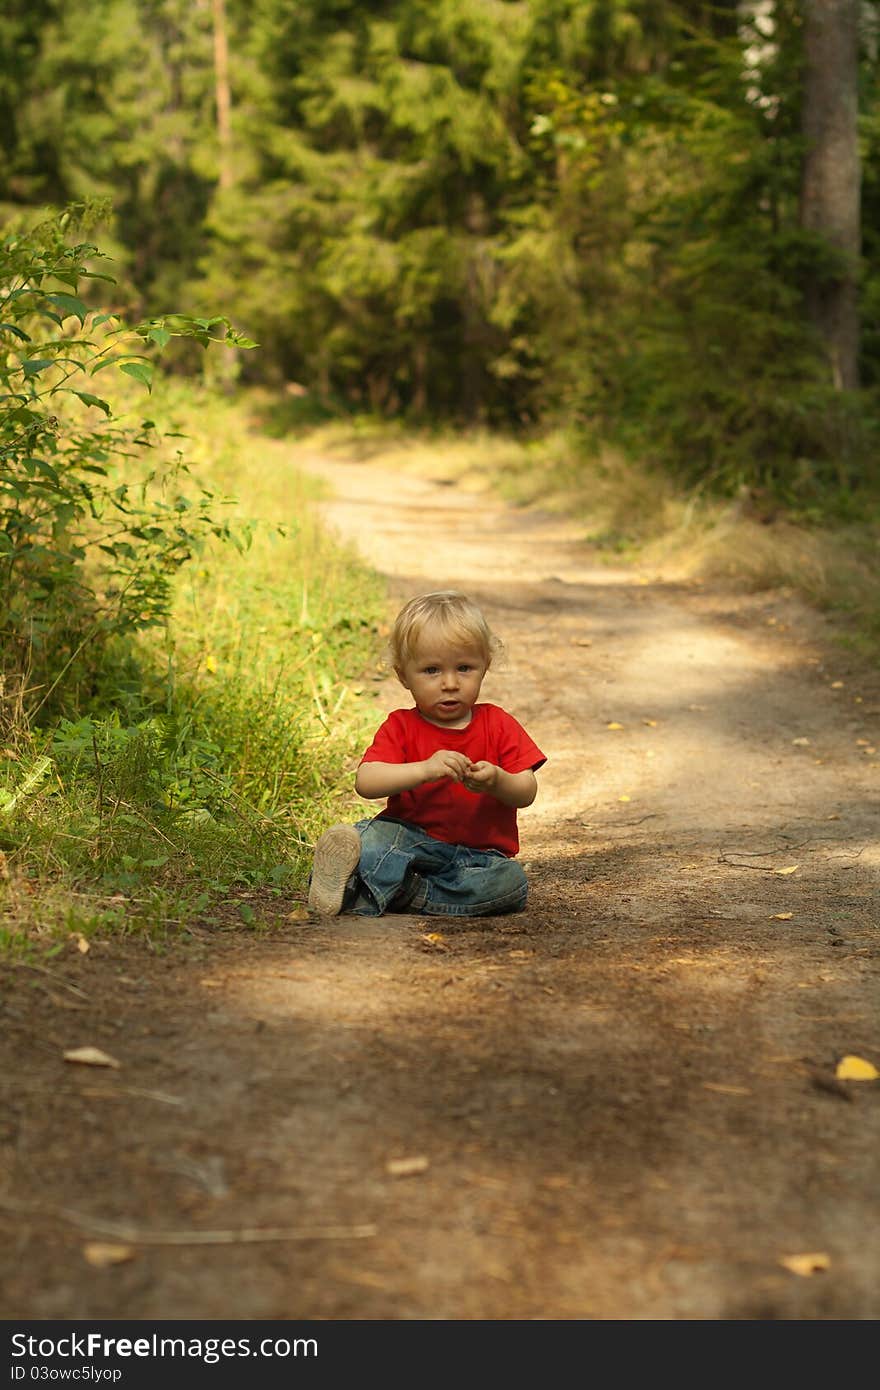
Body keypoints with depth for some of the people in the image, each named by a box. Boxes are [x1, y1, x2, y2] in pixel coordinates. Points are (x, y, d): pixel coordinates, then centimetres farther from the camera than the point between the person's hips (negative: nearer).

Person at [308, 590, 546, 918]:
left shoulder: (499, 725, 6)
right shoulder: (400, 727, 2)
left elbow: (527, 793, -2)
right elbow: (365, 783, -16)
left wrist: (496, 780, -26)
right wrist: (423, 770, -32)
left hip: (480, 852, 1)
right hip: (412, 841, -1)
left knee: (511, 880, -31)